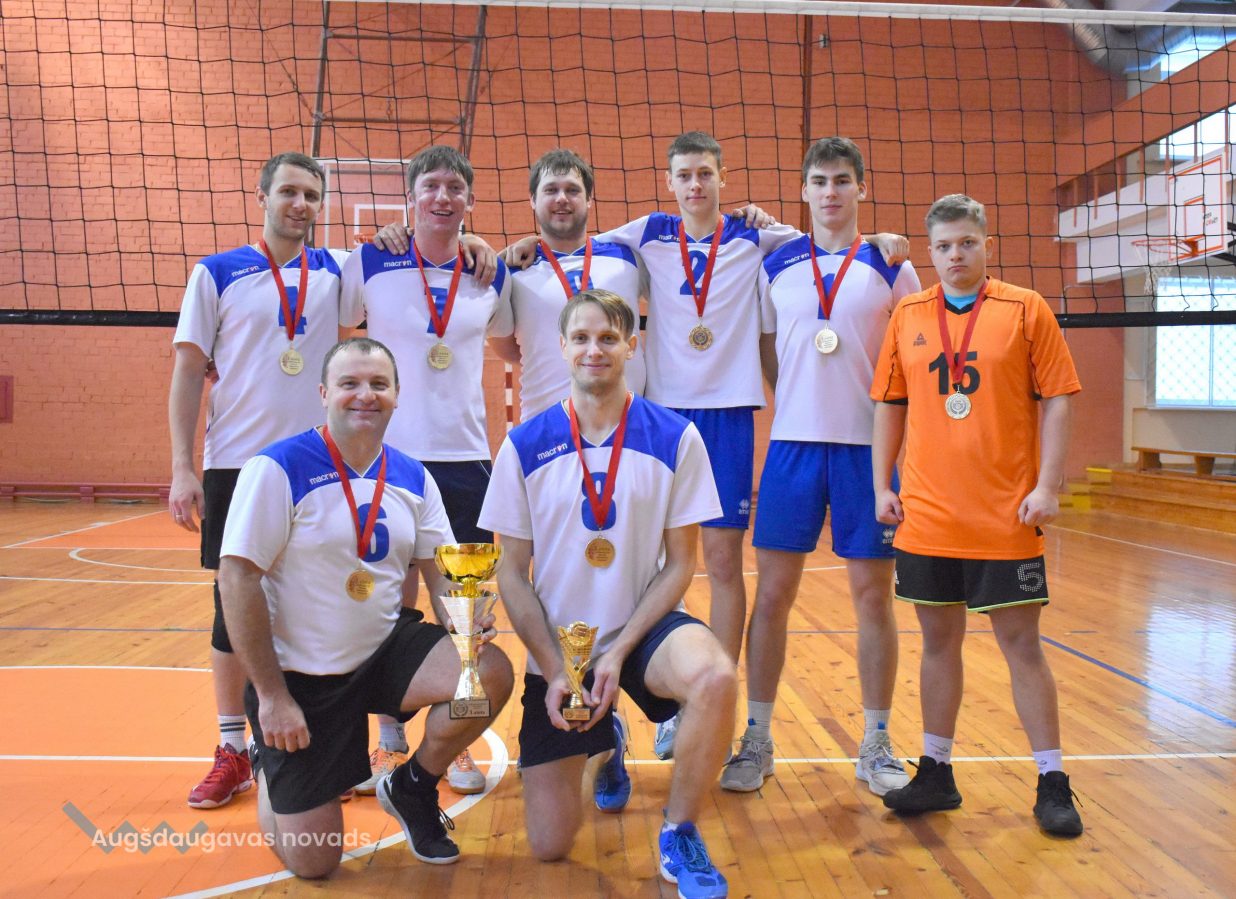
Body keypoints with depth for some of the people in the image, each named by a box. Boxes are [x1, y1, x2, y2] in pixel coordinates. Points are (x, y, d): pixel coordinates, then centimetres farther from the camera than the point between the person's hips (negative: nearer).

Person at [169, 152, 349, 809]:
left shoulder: (336, 270, 7)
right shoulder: (216, 274, 3)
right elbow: (188, 373, 1)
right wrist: (183, 468, -7)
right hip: (236, 465, -1)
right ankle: (232, 751, 19)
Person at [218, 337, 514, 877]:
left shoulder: (413, 479, 1)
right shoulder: (278, 468, -15)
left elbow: (441, 571, 4)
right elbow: (237, 578, -17)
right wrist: (271, 696, -17)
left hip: (387, 649, 4)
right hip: (302, 674, -4)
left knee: (492, 674, -23)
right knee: (312, 863, -2)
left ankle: (413, 788, 6)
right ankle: (270, 761, 32)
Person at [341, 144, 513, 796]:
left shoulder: (492, 275, 6)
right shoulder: (368, 265, 0)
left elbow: (508, 342, 22)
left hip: (465, 456, 2)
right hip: (387, 455, -1)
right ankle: (390, 743, 23)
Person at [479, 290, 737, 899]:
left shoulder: (675, 438, -7)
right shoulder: (525, 446, -5)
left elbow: (680, 565, -4)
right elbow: (512, 573, -1)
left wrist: (618, 653, -13)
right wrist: (554, 670, -9)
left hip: (644, 628, -1)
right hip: (558, 646, 1)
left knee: (715, 677, -36)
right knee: (549, 846, 1)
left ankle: (679, 837, -8)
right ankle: (600, 743, 35)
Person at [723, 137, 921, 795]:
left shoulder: (892, 267, 4)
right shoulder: (775, 267, 8)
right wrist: (801, 404, 4)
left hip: (868, 446, -1)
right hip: (793, 443, 1)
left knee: (873, 593, 4)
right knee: (773, 591, 2)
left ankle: (876, 746, 19)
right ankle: (757, 741, 15)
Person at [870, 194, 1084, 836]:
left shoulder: (1026, 310, 0)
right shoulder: (908, 316, 7)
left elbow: (1056, 401, -2)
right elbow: (889, 405, 11)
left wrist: (1047, 486, -9)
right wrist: (882, 485, 5)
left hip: (1005, 517, -2)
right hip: (926, 515, 3)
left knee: (1021, 643, 4)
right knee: (939, 640, 11)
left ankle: (1052, 784, 19)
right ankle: (936, 774, 24)